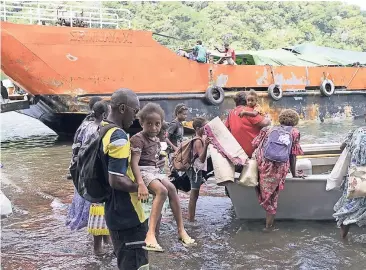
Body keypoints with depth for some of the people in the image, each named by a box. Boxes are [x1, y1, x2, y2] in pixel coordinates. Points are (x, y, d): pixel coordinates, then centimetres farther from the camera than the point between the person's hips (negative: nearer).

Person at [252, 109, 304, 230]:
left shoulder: (269, 129, 25)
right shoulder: (294, 132, 20)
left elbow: (255, 145, 18)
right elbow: (293, 155, 15)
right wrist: (294, 174, 22)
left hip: (263, 162, 0)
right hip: (280, 166, 0)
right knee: (272, 195, 9)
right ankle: (269, 225, 18)